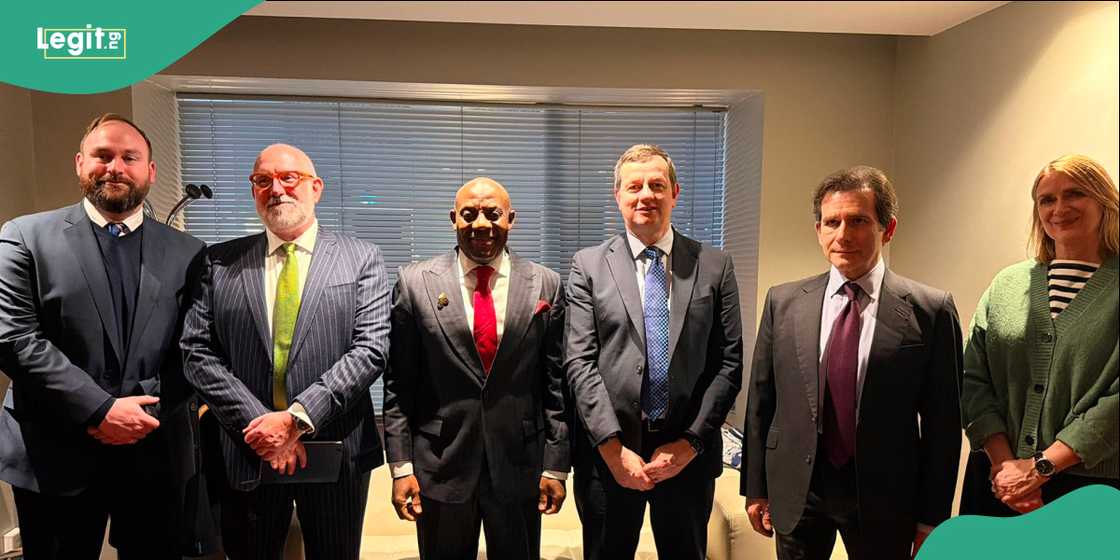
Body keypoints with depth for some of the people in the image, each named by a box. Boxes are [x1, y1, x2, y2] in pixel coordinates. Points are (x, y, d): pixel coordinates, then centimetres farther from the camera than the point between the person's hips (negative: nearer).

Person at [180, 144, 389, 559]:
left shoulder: (361, 259, 0)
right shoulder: (220, 262, 5)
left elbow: (371, 350, -9)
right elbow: (197, 352, -1)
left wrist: (297, 417, -16)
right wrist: (258, 421, -12)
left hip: (336, 451, -1)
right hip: (247, 454, 1)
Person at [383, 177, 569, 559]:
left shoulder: (546, 286, -1)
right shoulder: (415, 283, -3)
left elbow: (557, 384, 0)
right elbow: (398, 384, -1)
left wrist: (556, 466, -1)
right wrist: (401, 466, -4)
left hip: (520, 467, 1)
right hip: (440, 468, 0)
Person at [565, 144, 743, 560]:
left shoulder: (714, 266, 3)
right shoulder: (588, 265, 1)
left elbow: (729, 363, 0)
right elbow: (580, 363, -5)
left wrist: (691, 441, -7)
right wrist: (613, 447, -12)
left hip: (688, 453, 1)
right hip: (609, 453, 0)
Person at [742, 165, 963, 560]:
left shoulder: (930, 310, -7)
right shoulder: (783, 302, -1)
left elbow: (942, 421, -4)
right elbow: (760, 400, 2)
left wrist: (932, 517, -2)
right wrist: (756, 488, 4)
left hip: (883, 496, -1)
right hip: (795, 489, 2)